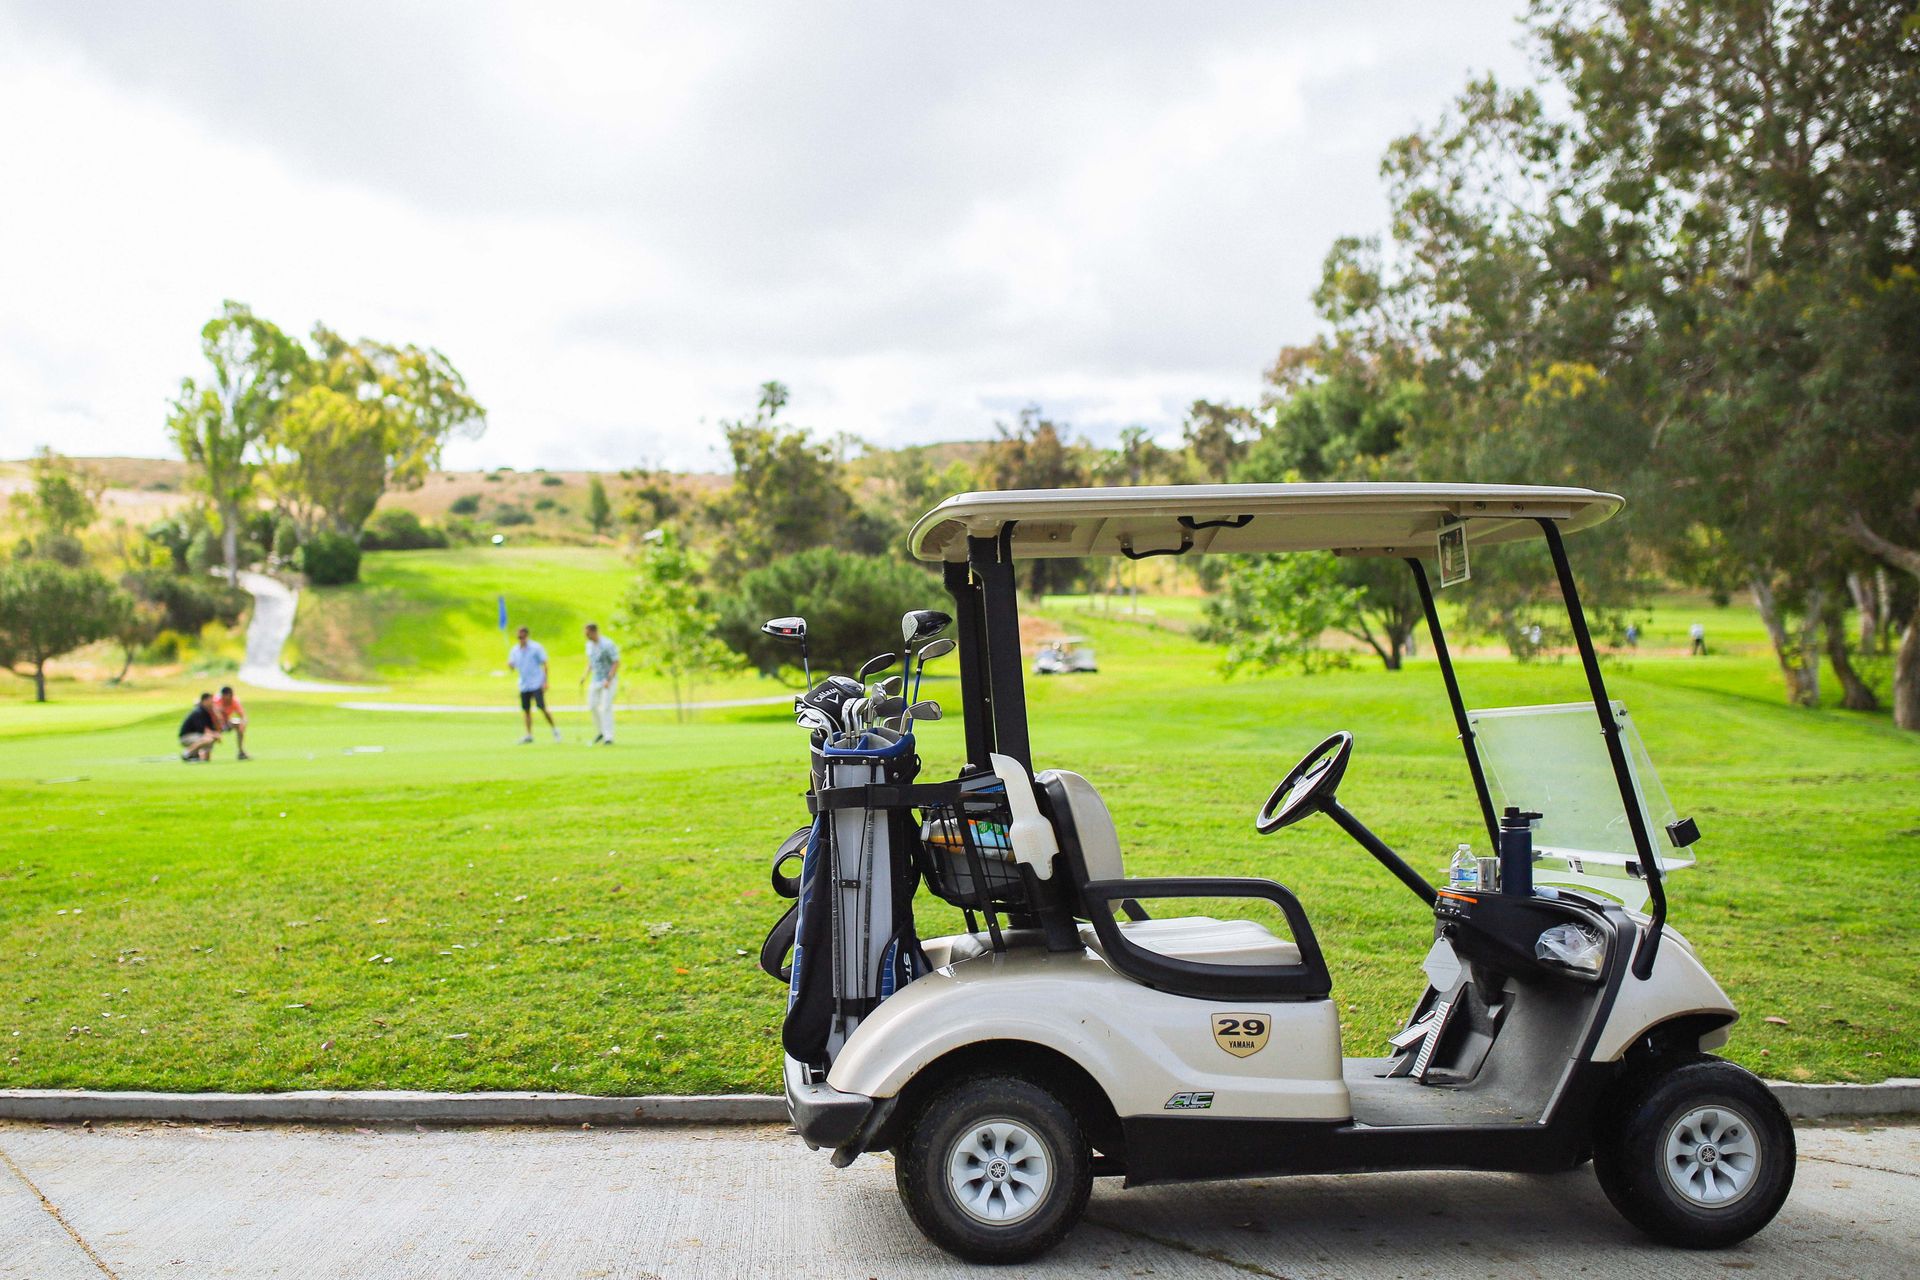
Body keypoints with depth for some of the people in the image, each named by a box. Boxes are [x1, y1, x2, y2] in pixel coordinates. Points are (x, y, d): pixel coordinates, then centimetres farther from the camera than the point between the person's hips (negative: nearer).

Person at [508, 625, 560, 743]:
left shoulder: (536, 648, -6)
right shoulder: (515, 650, 8)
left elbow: (544, 664, -4)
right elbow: (512, 666, 10)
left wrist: (545, 681, -11)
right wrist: (510, 664, -15)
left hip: (537, 684, -5)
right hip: (524, 685, 5)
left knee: (542, 708, -12)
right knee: (526, 710, 6)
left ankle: (555, 730, 1)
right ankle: (529, 735, 14)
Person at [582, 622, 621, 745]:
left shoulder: (607, 645, -18)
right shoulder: (589, 645, 6)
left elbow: (617, 663, -19)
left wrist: (608, 680, -24)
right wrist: (586, 675, 7)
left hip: (610, 679, -7)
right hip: (595, 680, 7)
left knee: (606, 707, -12)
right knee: (592, 706, 3)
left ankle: (608, 737, -8)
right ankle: (600, 732, 22)